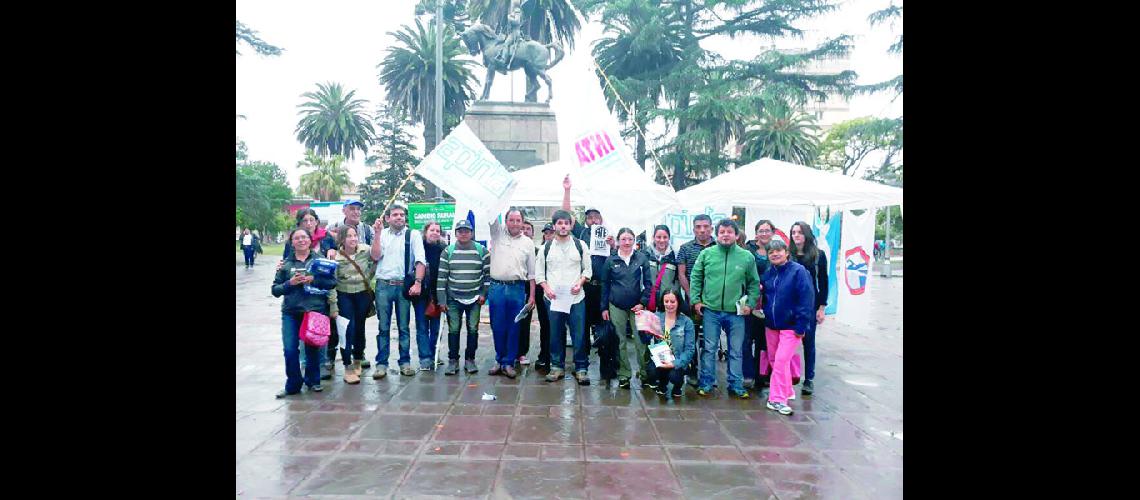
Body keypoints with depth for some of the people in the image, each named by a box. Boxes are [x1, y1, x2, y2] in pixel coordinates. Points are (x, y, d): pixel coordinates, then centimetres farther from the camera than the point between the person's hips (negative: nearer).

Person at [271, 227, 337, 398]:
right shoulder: (286, 263, 9)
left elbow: (333, 282, 0)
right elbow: (275, 289, 10)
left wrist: (314, 280, -14)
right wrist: (290, 283, -8)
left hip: (315, 310, -1)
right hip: (291, 313, 1)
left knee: (312, 348, 6)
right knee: (290, 350, -4)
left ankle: (313, 380, 28)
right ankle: (293, 384, 15)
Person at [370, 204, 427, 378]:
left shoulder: (413, 235, 2)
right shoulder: (382, 234, 9)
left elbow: (420, 260, -6)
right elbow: (376, 256, -1)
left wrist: (418, 283, -17)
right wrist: (377, 234, -7)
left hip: (403, 285, -1)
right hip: (383, 285, 1)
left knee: (404, 327, 7)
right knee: (383, 327, 5)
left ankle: (405, 362, 16)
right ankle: (381, 364, 12)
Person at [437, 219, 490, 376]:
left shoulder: (482, 251, 0)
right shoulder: (448, 252, 2)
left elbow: (488, 273, 3)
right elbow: (442, 276, 0)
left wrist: (484, 293, -4)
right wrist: (442, 300, -4)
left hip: (474, 298, 0)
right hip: (453, 299, 0)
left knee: (473, 329, 3)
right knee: (453, 330, 1)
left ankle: (470, 360, 17)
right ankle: (453, 360, 14)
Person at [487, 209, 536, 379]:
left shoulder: (528, 242, 7)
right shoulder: (498, 234, 7)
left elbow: (531, 272, 7)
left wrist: (532, 296, 3)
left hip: (518, 289, 0)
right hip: (497, 287, 0)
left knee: (514, 328, 4)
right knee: (497, 327, 7)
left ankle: (508, 362, 15)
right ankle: (499, 359, 23)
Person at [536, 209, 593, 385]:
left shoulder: (580, 245, 5)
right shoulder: (546, 247, 6)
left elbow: (587, 269, 9)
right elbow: (539, 272, 9)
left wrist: (579, 283, -7)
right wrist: (546, 288, -5)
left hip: (576, 298, -1)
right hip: (553, 298, 1)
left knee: (579, 334, -2)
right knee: (555, 334, 6)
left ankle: (581, 368, 9)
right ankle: (557, 367, 18)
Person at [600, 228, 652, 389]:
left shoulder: (642, 258, 0)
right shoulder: (610, 260, 2)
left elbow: (648, 283, 2)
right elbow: (605, 285, 7)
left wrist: (643, 303, -6)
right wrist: (604, 308, 5)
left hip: (637, 306, -1)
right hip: (616, 307, 1)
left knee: (641, 340, -4)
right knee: (621, 341, 6)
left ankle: (644, 372, 10)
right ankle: (624, 374, 16)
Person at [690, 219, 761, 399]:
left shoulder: (747, 257, 1)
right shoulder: (706, 254, 0)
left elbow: (754, 283, 8)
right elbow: (696, 278, 6)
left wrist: (750, 303, -1)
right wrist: (696, 300, 0)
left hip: (736, 312, 1)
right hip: (711, 310, 0)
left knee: (736, 351, 10)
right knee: (709, 349, 7)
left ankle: (735, 385, 22)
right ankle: (706, 383, 18)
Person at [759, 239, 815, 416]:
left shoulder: (798, 271, -11)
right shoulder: (768, 273, 9)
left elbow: (807, 298, -14)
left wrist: (801, 325, -16)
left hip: (790, 326, -6)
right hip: (771, 325, 7)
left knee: (781, 360, -11)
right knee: (774, 360, 13)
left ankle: (777, 399, -4)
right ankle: (786, 392, 30)